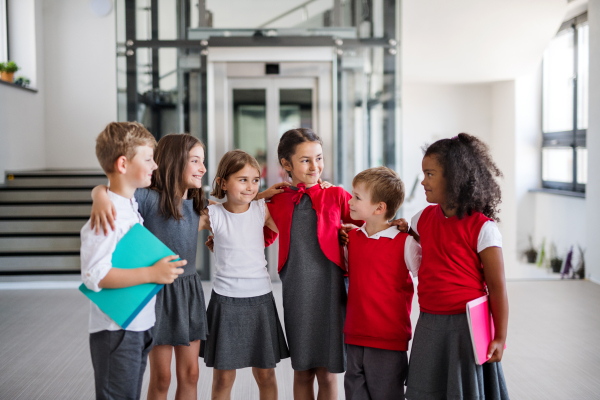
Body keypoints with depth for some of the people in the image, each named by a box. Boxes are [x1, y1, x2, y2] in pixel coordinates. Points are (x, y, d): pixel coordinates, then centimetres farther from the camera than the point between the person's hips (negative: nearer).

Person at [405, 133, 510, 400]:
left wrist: (500, 338, -11)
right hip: (429, 324, 6)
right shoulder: (424, 218, 7)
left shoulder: (482, 227, -11)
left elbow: (497, 287, -10)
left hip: (466, 324, -6)